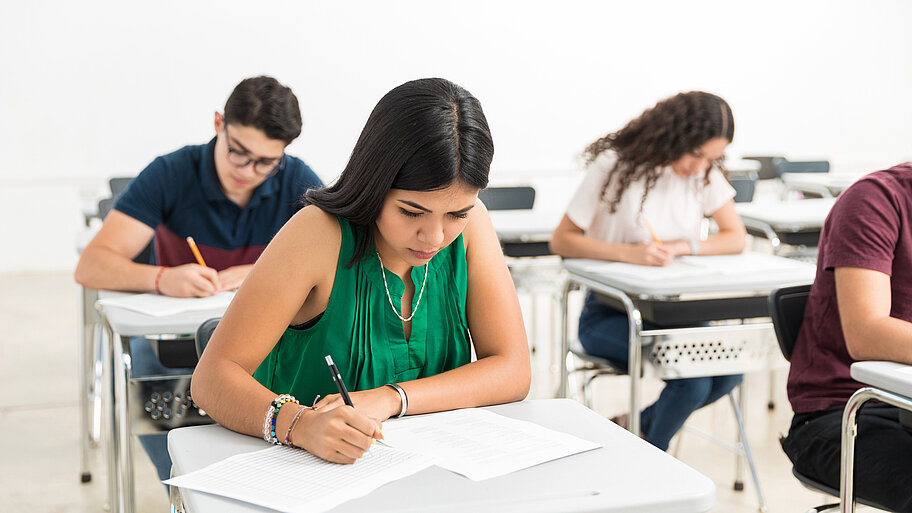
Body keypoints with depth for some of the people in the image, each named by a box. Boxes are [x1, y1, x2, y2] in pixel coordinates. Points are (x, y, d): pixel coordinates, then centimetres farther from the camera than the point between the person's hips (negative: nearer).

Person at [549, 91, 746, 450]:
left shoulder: (704, 174, 3)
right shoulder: (615, 166, -11)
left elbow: (735, 238, 2)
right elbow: (561, 240, -10)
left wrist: (681, 247, -16)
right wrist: (629, 252, -25)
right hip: (609, 313, -5)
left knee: (730, 370, -19)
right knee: (693, 373, -27)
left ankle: (634, 426, 6)